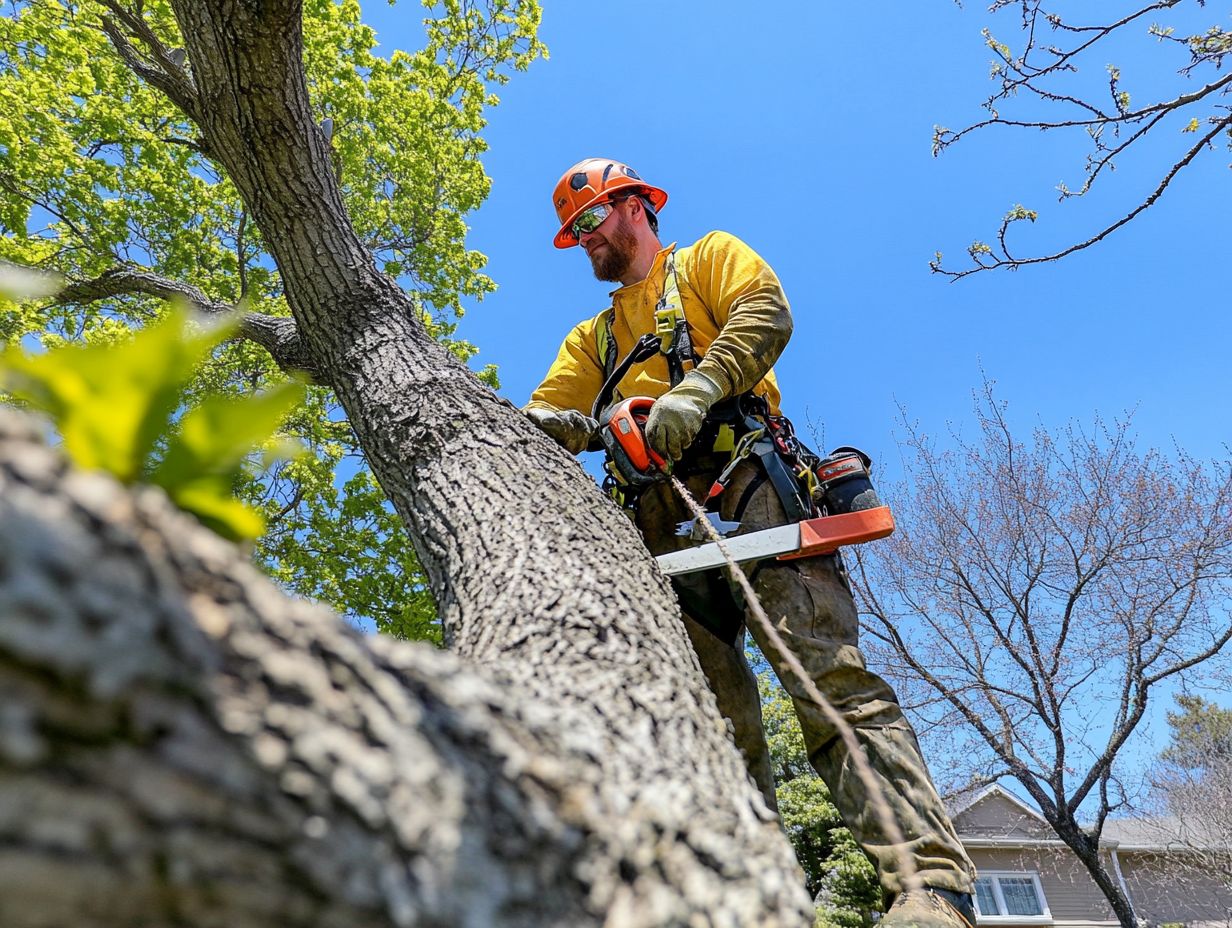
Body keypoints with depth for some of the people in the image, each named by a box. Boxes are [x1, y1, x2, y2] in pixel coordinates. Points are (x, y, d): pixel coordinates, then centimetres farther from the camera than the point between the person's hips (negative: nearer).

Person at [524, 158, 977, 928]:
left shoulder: (709, 258, 20)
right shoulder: (593, 337, 33)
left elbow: (767, 314, -2)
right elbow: (545, 411, 19)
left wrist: (696, 390, -18)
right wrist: (564, 425, -8)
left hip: (744, 475, -5)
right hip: (664, 516, 6)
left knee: (826, 670, -19)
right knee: (714, 707, -3)